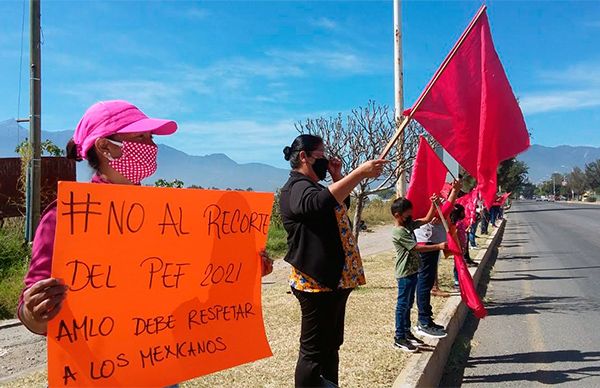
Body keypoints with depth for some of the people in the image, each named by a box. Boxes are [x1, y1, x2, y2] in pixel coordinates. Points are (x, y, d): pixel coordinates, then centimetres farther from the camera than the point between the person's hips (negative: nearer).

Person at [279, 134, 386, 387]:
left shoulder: (310, 186, 19)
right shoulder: (296, 187, -14)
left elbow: (341, 206, 30)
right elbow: (321, 202, -36)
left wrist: (338, 177, 15)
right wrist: (359, 173, -37)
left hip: (333, 279, 11)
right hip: (317, 283, -11)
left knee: (331, 345, 21)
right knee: (314, 351, -5)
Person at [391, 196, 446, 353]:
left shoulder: (409, 225, 8)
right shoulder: (398, 232, -19)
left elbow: (427, 219, 12)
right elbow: (417, 248, -22)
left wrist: (434, 205, -2)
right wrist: (438, 246, -21)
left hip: (413, 271, 9)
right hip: (405, 273, -9)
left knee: (408, 304, 17)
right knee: (403, 305, -2)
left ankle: (407, 333, 28)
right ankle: (399, 338, 6)